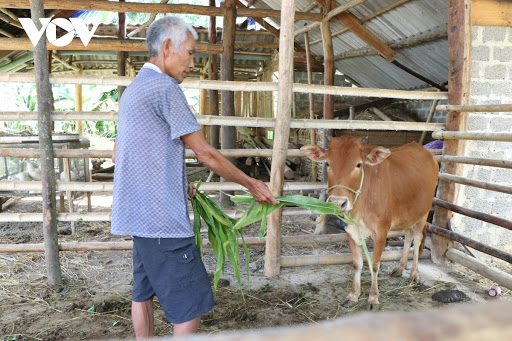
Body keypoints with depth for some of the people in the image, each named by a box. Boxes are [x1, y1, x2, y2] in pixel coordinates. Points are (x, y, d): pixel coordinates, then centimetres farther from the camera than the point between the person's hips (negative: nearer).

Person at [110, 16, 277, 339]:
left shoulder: (134, 89, 16)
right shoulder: (165, 88, -13)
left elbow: (118, 153, 22)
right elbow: (206, 153, -13)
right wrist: (252, 184, -1)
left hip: (140, 213, 11)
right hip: (162, 217, -10)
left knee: (144, 289, 19)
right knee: (192, 302, -3)